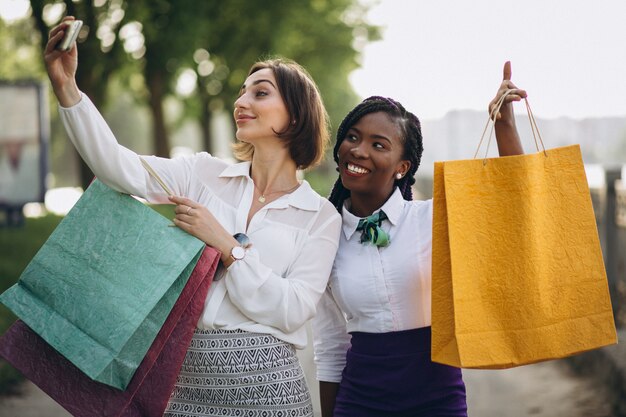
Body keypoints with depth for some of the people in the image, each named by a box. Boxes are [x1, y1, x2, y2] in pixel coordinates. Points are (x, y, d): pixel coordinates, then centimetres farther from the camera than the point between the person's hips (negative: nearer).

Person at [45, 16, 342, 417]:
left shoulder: (322, 216, 1)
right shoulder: (206, 174, 6)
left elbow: (292, 311, -9)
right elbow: (119, 166, -8)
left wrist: (226, 246, -15)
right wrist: (66, 87, -19)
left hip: (263, 380, -2)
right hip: (188, 373, 2)